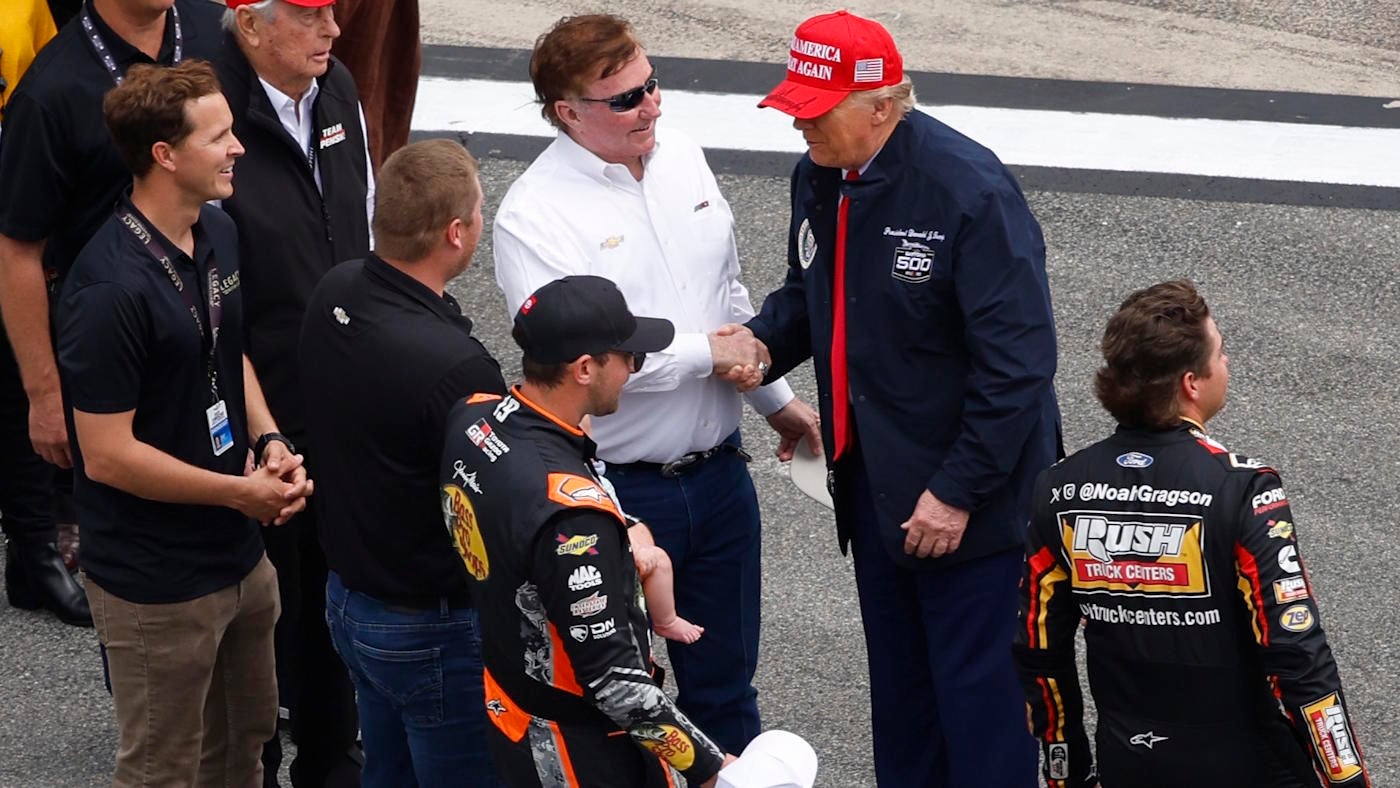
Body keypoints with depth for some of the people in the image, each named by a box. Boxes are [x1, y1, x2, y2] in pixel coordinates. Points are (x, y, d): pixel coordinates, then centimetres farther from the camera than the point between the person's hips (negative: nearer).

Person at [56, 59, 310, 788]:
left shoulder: (218, 235, 1)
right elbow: (108, 456, -24)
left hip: (239, 555, 8)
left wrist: (268, 441, -2)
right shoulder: (111, 288, -27)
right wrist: (242, 493, -16)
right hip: (157, 584, -8)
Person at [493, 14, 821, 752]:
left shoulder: (683, 158, 4)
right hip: (615, 491, -6)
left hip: (718, 472, 6)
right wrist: (710, 352, -16)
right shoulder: (533, 213, -17)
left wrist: (776, 398, 22)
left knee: (724, 688, 18)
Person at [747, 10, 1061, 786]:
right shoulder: (819, 177, 0)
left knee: (975, 690, 2)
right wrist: (761, 343, -5)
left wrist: (959, 490, -23)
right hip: (874, 483, 8)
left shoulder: (971, 191, -24)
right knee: (898, 682, 20)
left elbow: (1018, 363, -23)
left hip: (970, 495, -8)